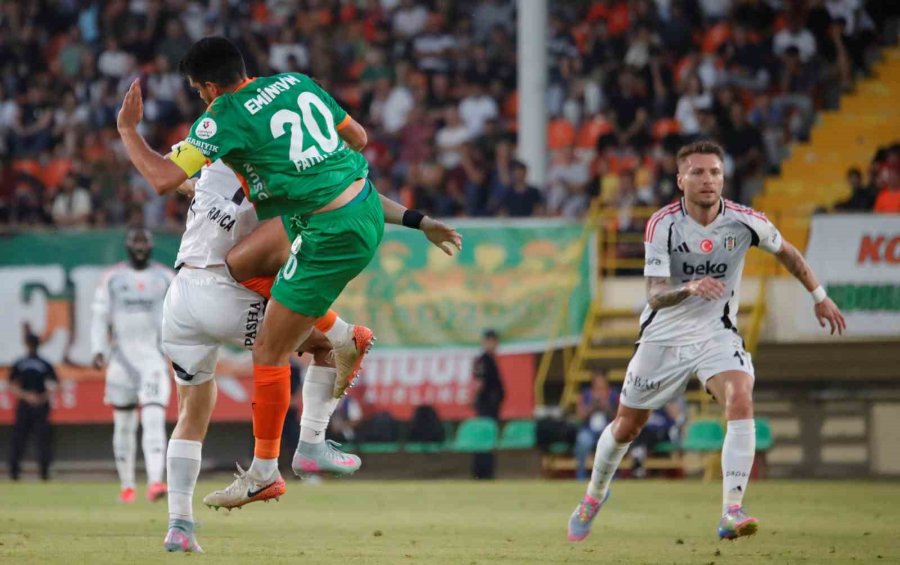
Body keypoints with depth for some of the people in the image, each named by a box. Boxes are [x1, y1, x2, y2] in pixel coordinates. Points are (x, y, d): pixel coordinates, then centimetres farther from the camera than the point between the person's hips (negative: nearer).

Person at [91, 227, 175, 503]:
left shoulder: (166, 278, 6)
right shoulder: (112, 278, 5)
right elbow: (100, 317, 4)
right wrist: (98, 350, -9)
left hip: (154, 356, -1)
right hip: (122, 357, 1)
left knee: (154, 418, -16)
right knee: (124, 423, 6)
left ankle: (155, 482, -26)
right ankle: (127, 486, 18)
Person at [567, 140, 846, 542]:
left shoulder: (744, 222, -13)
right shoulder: (662, 225, -18)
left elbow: (786, 253, 9)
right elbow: (655, 296, -24)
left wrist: (819, 297, 15)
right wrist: (690, 288, -44)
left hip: (717, 335, 0)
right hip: (663, 338, 0)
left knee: (741, 402, -29)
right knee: (627, 426, 12)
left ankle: (732, 512, -32)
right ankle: (595, 494, 42)